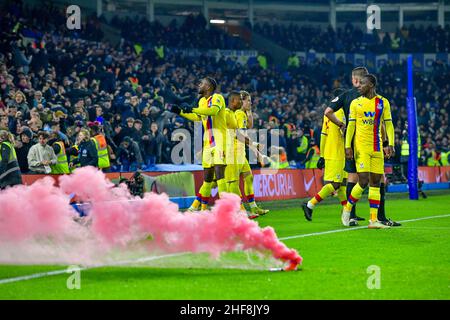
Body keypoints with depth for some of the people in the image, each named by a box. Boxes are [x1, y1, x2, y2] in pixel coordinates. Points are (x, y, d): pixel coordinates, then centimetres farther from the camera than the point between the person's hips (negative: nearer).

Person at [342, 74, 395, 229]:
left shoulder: (383, 102, 6)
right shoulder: (356, 103, 4)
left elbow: (388, 124, 6)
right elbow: (351, 125, 3)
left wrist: (390, 144, -5)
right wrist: (347, 146, -5)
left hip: (377, 147, 2)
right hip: (360, 146, -2)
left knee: (375, 182, 2)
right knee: (363, 181, -13)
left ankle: (373, 219, 3)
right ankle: (347, 208, 9)